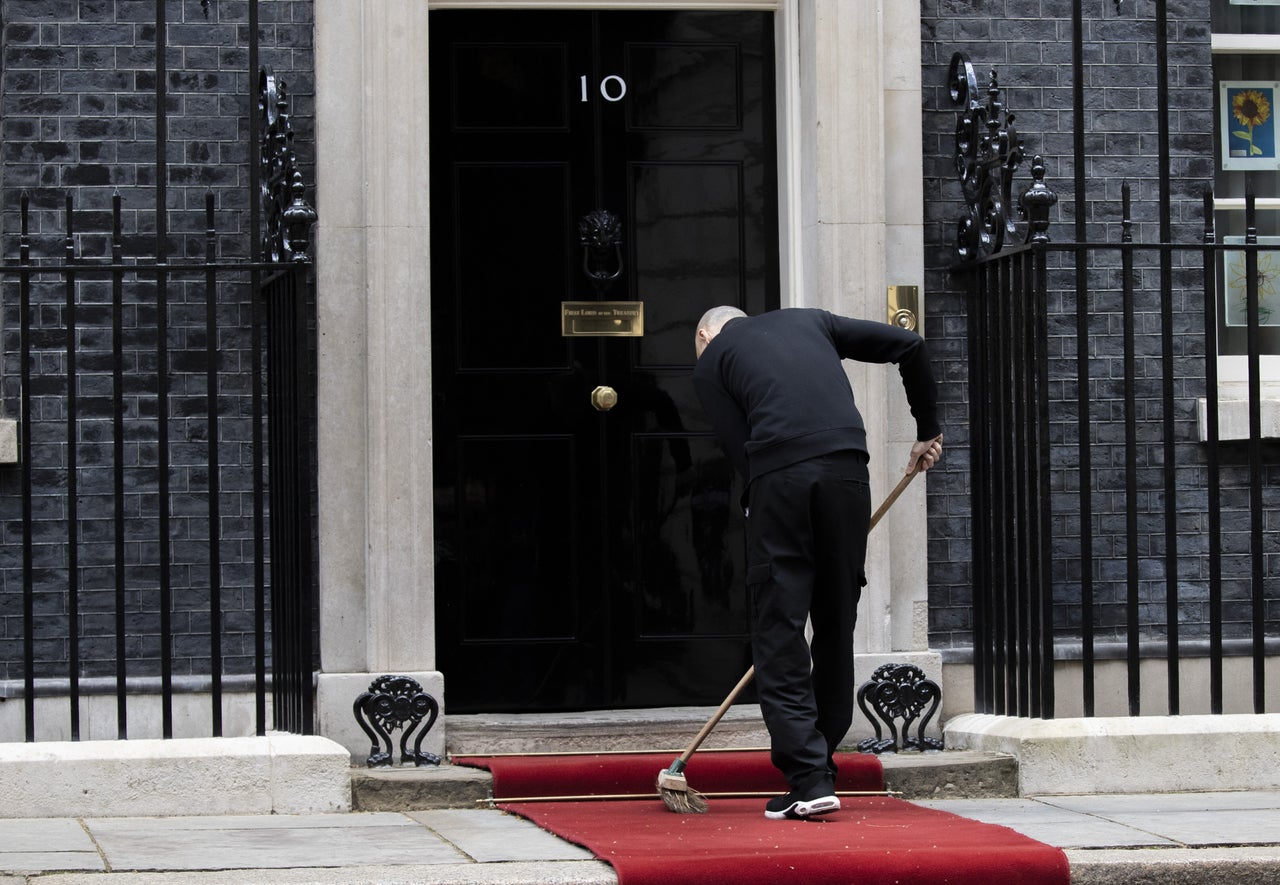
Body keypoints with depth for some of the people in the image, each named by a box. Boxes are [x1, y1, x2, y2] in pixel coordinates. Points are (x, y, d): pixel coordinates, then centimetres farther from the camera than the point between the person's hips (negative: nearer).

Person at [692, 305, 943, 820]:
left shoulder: (710, 362, 18)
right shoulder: (808, 321, 29)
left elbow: (740, 450, 7)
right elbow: (908, 345, 22)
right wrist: (927, 430, 30)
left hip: (779, 476, -3)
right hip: (847, 469, 4)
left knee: (779, 632, 2)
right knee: (836, 628, 14)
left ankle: (808, 779, -6)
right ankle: (818, 770, 20)